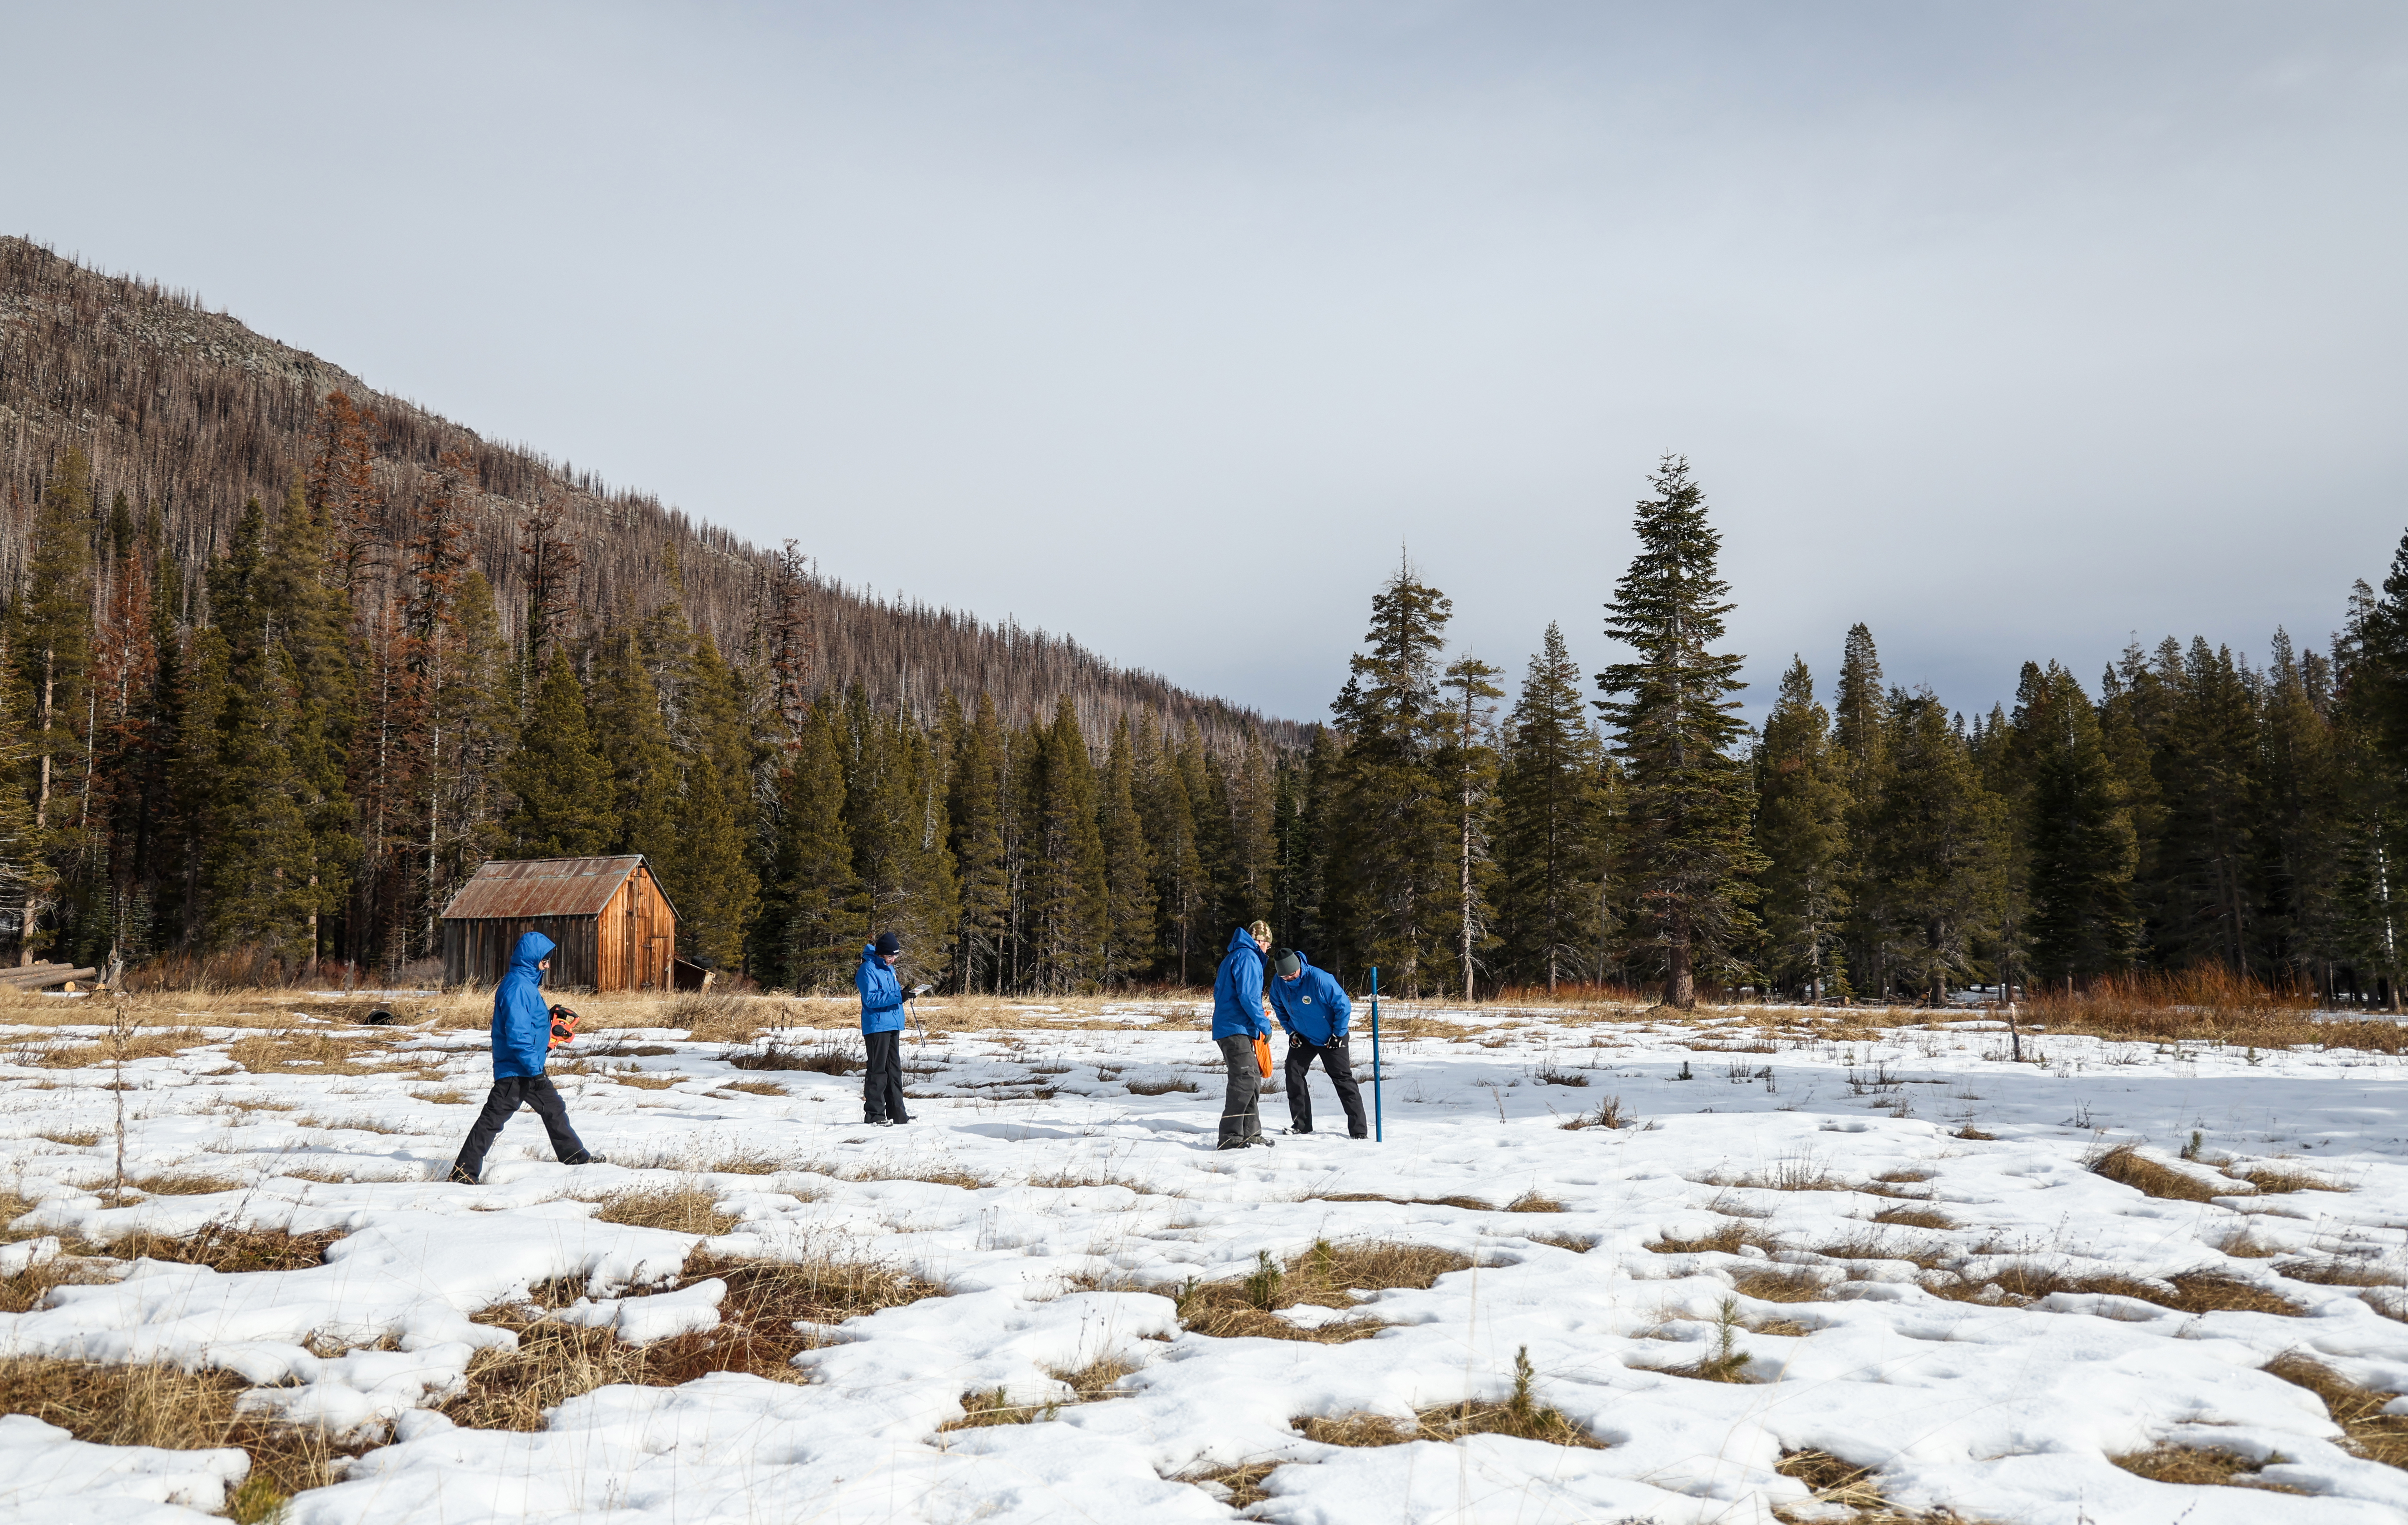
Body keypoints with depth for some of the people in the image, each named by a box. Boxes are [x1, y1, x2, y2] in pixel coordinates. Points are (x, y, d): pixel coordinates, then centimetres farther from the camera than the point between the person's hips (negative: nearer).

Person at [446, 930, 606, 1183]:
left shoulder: (526, 983, 13)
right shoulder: (517, 987, -20)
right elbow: (517, 1034, -26)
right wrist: (536, 1069, -24)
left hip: (530, 1068, 11)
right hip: (515, 1070, -11)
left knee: (554, 1110, 18)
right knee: (492, 1119, -6)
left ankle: (576, 1158, 30)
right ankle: (464, 1172, -2)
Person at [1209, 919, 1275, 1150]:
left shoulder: (1233, 957, 22)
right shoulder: (1247, 957, -9)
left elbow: (1220, 993, 28)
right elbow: (1248, 995, -19)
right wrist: (1265, 1024, -13)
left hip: (1227, 1027, 11)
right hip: (1236, 1029, -11)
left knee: (1252, 1081, 14)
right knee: (1244, 1081, -15)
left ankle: (1251, 1134, 18)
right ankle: (1230, 1136, -18)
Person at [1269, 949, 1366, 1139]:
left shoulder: (1319, 979, -30)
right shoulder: (1279, 984, -13)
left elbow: (1343, 1005, -22)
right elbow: (1280, 1007, 9)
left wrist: (1338, 1035, -16)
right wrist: (1291, 1031, 1)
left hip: (1331, 1038, -5)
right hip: (1303, 1038, 5)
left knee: (1343, 1079, -3)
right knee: (1293, 1073, -5)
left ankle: (1359, 1129, 1)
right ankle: (1301, 1124, 7)